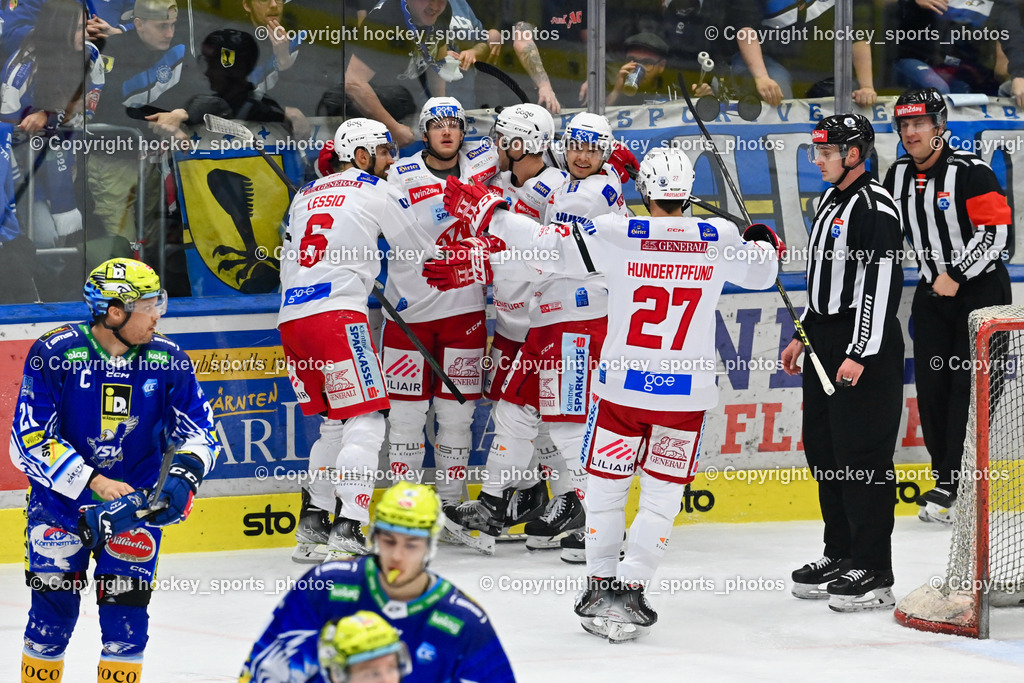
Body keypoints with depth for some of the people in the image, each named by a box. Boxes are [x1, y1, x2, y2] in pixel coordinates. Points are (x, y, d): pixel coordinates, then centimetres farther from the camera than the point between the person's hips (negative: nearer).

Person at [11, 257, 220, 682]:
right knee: (52, 609, 0)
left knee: (125, 608, -3)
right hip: (60, 500, -2)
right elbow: (28, 441, -17)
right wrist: (93, 484, -24)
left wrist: (184, 475, -19)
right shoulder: (53, 355, -17)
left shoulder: (167, 360, -9)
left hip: (136, 501, 2)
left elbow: (198, 429, 2)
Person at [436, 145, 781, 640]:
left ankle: (600, 585, 18)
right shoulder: (720, 238, -3)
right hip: (687, 393, 1)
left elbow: (550, 246, -6)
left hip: (621, 388, -1)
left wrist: (487, 213, 6)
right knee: (661, 495, 9)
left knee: (606, 484, 15)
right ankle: (630, 591, 1)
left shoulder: (617, 234, -10)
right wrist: (764, 242, 40)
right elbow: (761, 271, 16)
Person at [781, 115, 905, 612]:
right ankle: (840, 556, 24)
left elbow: (882, 285, -21)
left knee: (862, 454, -9)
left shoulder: (875, 208, -15)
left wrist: (860, 353, -24)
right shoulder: (830, 203, 16)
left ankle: (874, 575, -7)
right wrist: (804, 336, 23)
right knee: (823, 448, 13)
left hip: (866, 349, -10)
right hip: (825, 346, 10)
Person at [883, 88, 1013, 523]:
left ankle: (951, 486, -9)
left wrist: (957, 276, -22)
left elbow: (996, 230, -20)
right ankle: (950, 482, 10)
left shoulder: (970, 172, -15)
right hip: (932, 292, 7)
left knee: (969, 385, -9)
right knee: (931, 386, 1)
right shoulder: (897, 177, 7)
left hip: (981, 288, -7)